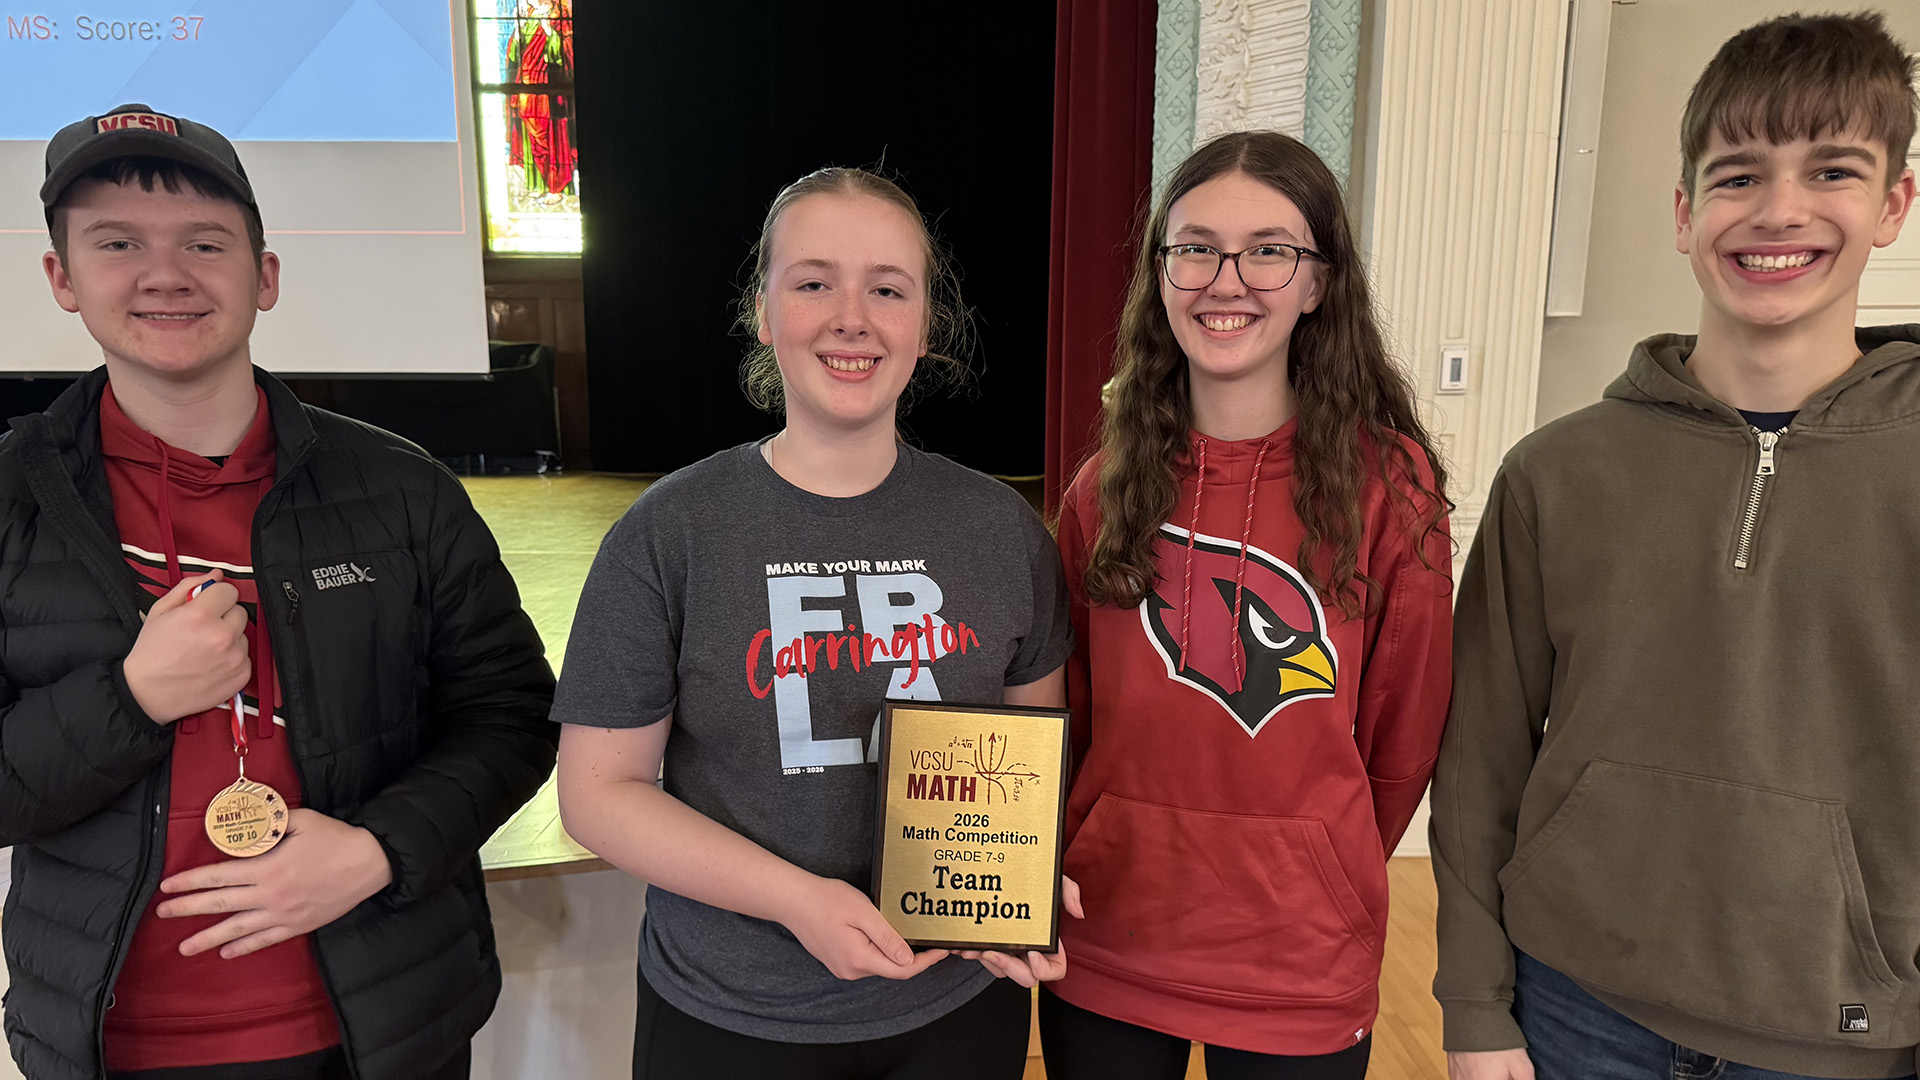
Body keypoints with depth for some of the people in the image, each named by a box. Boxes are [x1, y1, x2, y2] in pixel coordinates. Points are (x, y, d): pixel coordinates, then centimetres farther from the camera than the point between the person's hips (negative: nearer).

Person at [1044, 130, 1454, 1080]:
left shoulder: (1387, 483, -10)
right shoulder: (1105, 488, -1)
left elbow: (1402, 738, -1)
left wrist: (1324, 881, 8)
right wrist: (1128, 858, 6)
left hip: (1299, 973, -2)